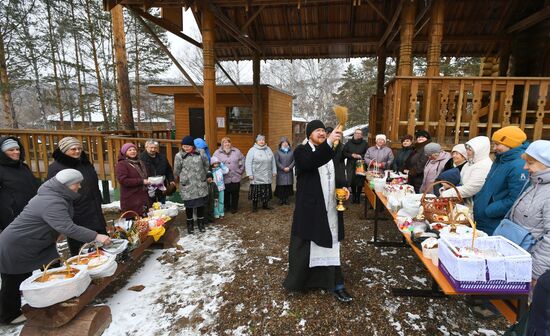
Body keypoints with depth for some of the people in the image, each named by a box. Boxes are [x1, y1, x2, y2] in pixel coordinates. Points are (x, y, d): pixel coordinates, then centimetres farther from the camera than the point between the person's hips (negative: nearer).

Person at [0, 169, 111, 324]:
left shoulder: (52, 195, -1)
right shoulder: (52, 203, -33)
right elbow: (68, 228, -43)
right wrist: (95, 236, -43)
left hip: (29, 246, 9)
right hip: (14, 249, -9)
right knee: (14, 283, 10)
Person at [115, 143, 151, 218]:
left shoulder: (140, 162, 18)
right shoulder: (121, 164, -6)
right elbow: (122, 180, -19)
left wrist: (149, 181, 9)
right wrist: (141, 181, -20)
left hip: (144, 198, 7)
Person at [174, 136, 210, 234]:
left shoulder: (201, 152, -3)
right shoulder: (179, 156, -8)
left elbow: (206, 165, 10)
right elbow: (176, 171, 3)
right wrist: (183, 178, 13)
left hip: (200, 184, 2)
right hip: (187, 186, -2)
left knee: (201, 204, 11)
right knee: (189, 205, 8)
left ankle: (200, 223, 32)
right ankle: (190, 224, 29)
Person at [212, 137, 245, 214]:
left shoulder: (236, 151, 5)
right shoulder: (217, 153, 0)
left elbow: (242, 160, 10)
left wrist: (241, 170, 5)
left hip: (235, 178, 1)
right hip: (224, 179, -1)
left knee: (235, 195, 9)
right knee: (225, 195, 9)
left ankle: (234, 208, 25)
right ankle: (226, 207, 27)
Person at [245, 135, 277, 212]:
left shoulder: (268, 149, 11)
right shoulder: (252, 150, -5)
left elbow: (273, 161, 15)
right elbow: (248, 163, -8)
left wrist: (274, 171, 12)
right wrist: (250, 174, -12)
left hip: (267, 176, 5)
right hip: (256, 177, -4)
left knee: (266, 191, 11)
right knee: (256, 191, 2)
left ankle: (265, 205, 26)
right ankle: (254, 207, 16)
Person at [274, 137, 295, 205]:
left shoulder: (291, 151, 10)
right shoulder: (278, 152, 4)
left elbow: (294, 160, 4)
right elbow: (277, 161, -3)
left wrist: (289, 167, -9)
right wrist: (283, 168, -11)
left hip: (289, 172, 2)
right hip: (281, 172, -2)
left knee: (288, 185, 2)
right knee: (281, 186, -3)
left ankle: (286, 199, 12)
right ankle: (281, 199, 5)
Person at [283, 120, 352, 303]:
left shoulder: (328, 151, 12)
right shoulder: (301, 151, -8)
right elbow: (310, 163, -31)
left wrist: (343, 186, -2)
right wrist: (328, 142, -42)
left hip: (329, 209, 6)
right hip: (309, 209, -5)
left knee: (331, 245, 12)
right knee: (304, 246, 8)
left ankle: (336, 285, 23)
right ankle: (297, 281, 28)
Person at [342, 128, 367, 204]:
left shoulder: (364, 143, 3)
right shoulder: (349, 143, 6)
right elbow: (344, 153, 3)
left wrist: (361, 156, -14)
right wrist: (352, 155, -9)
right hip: (351, 166, 1)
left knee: (360, 182, 0)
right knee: (352, 182, 3)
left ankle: (358, 196, 17)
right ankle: (353, 196, 23)